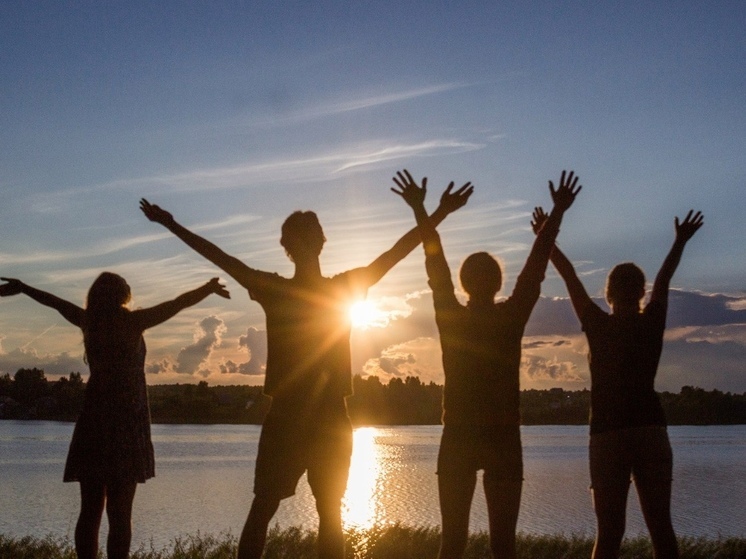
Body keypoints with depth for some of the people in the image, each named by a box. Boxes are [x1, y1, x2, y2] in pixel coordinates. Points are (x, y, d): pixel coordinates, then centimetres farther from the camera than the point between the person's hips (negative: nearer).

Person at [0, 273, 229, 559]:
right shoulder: (131, 322, -6)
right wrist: (209, 287, 11)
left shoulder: (88, 321, 6)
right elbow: (179, 303, -3)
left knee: (90, 511, 8)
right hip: (127, 422, -5)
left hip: (93, 420, 5)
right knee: (119, 513, -4)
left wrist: (23, 288, 38)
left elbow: (56, 302, 24)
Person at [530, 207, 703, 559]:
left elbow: (570, 278, 6)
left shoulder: (598, 326, -2)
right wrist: (681, 240, 34)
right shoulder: (652, 324, 2)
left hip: (608, 435, -1)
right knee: (660, 526, 3)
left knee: (609, 531, -2)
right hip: (650, 431, 1)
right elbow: (664, 280, 18)